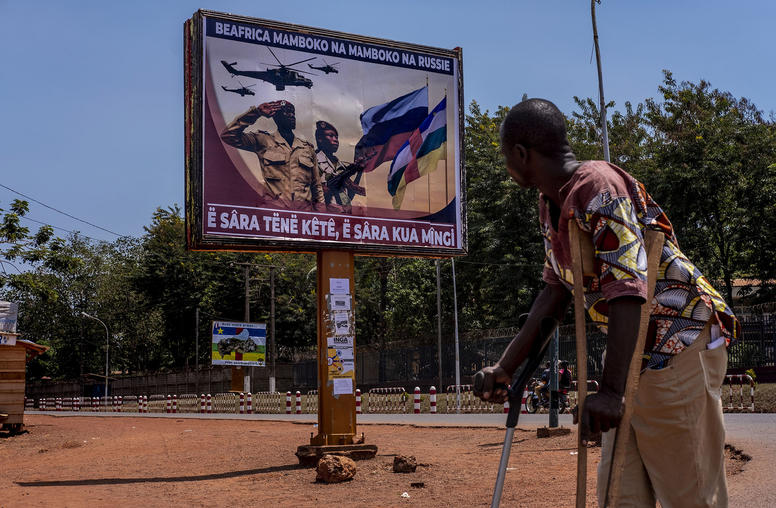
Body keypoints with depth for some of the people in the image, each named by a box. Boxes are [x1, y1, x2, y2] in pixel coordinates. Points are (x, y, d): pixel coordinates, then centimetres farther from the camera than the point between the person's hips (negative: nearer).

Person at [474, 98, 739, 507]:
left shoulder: (600, 187, -21)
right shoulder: (550, 205, 9)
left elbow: (628, 290, -31)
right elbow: (555, 293, 13)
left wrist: (610, 391, -37)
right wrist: (505, 367, 10)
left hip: (679, 341, -9)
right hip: (634, 351, 9)